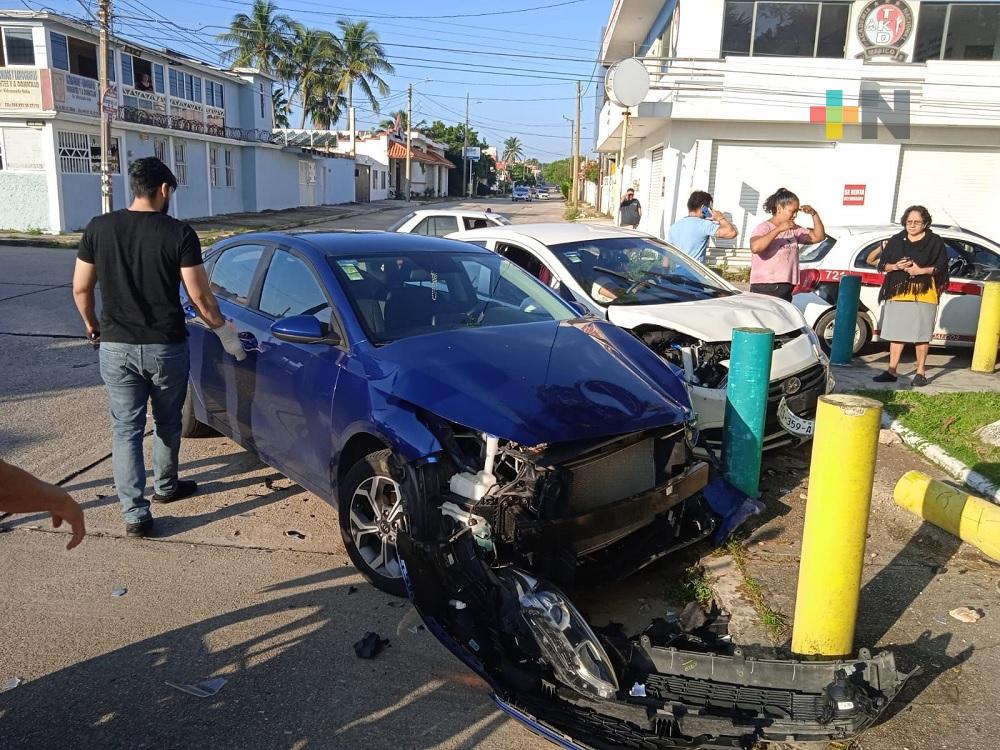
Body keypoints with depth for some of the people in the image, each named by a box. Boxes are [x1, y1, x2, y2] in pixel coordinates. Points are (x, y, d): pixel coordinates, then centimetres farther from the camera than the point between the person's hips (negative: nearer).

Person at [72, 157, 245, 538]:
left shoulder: (99, 228, -1)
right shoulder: (179, 233, -10)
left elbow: (81, 288, 5)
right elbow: (199, 297, -10)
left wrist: (92, 326, 22)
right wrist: (225, 334, 4)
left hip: (116, 347, 2)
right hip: (166, 347, -1)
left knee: (126, 429, 7)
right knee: (168, 423, 20)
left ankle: (135, 513, 5)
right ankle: (165, 486, 37)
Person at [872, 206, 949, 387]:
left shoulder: (935, 242, 3)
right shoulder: (896, 241, 12)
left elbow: (942, 267, -1)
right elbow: (882, 264, 11)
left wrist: (921, 270, -15)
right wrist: (896, 266, -9)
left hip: (923, 295, -3)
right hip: (897, 294, 3)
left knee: (921, 335, 0)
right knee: (896, 334, 5)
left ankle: (920, 372, 10)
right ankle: (891, 372, 9)